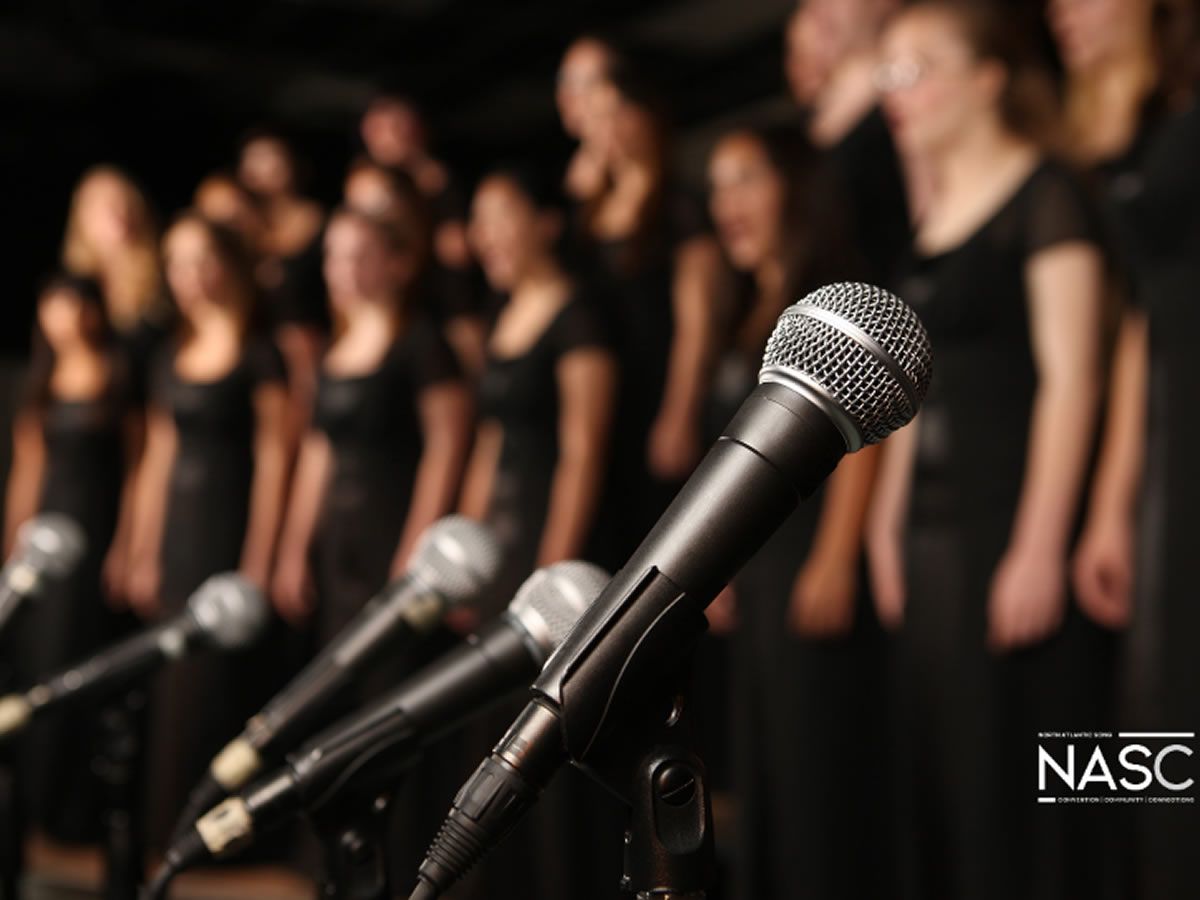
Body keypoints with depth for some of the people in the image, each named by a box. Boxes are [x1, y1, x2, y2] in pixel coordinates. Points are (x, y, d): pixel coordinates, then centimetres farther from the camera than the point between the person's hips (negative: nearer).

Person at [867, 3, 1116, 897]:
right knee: (943, 777, 10)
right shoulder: (933, 218, 17)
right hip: (936, 523, 8)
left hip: (1020, 517, -8)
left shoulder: (1046, 196, -5)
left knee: (1021, 781, -4)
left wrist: (1040, 548, -19)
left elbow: (1071, 377, -13)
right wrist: (890, 523, 15)